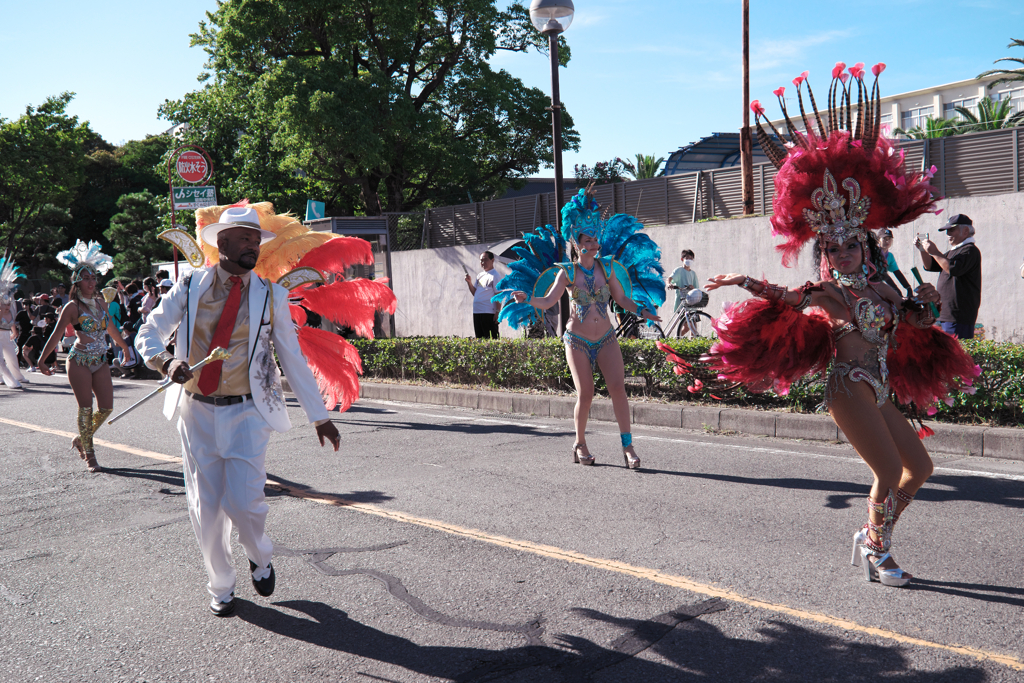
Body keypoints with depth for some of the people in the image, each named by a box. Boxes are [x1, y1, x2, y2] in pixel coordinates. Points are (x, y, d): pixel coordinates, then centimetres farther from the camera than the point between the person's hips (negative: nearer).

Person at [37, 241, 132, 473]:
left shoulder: (101, 302, 10)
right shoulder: (72, 307, -6)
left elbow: (111, 328, 23)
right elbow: (56, 335, -9)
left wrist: (125, 347, 32)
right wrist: (42, 360, -15)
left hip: (100, 361, 5)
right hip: (79, 361, -5)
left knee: (106, 407, 2)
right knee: (86, 408, -3)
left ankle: (82, 438, 26)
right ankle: (89, 454, 8)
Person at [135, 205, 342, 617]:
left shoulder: (270, 296, 1)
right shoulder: (190, 288, 1)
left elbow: (292, 358, 5)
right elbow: (147, 335, 3)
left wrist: (319, 416, 5)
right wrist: (167, 361, -21)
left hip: (247, 413, -1)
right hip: (197, 412, 2)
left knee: (243, 502, -12)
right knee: (205, 509, 7)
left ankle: (260, 556, 23)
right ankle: (221, 588, 30)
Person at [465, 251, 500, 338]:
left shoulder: (494, 275, -5)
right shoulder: (480, 275, 17)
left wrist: (497, 312, -16)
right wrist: (469, 282, 3)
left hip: (489, 312, -8)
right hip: (476, 311, 8)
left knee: (491, 338, -7)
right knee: (479, 338, 10)